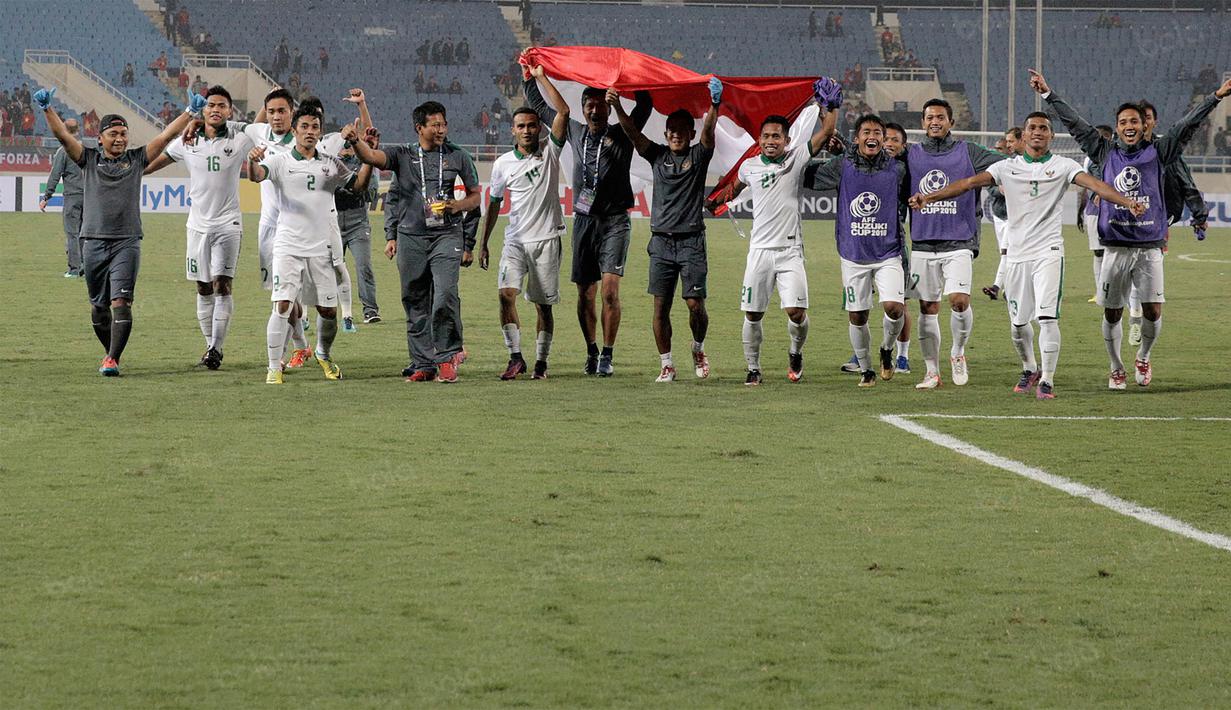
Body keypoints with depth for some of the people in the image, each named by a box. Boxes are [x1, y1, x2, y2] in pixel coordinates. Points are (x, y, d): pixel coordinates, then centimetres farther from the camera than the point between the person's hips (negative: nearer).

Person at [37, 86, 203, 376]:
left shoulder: (136, 159, 10)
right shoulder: (89, 159, 9)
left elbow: (165, 136, 6)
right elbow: (62, 135, 0)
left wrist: (189, 113, -1)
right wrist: (47, 109, -12)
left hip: (126, 242, -1)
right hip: (93, 241, 1)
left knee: (121, 302, -14)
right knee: (98, 306, 8)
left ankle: (113, 360, -17)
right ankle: (111, 352, 26)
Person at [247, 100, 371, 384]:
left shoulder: (331, 164, 10)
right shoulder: (281, 162, -1)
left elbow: (359, 185, 10)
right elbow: (256, 175, -18)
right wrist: (252, 160, -43)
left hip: (321, 249, 3)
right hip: (288, 247, -3)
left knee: (328, 310, 7)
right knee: (282, 305, -15)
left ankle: (324, 354, 35)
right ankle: (274, 367, -10)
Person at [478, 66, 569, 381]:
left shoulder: (550, 152, 0)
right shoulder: (503, 164, 6)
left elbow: (563, 112, -12)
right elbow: (494, 204, 15)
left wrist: (541, 77, -10)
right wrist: (483, 243, 14)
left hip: (546, 239, -1)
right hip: (515, 240, 1)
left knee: (543, 304, 3)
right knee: (506, 293, -17)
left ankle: (541, 362, 12)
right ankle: (516, 357, -12)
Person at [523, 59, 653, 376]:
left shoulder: (621, 136, 2)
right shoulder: (574, 133, 11)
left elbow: (645, 104, -4)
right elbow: (540, 106, 21)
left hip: (614, 222, -4)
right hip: (584, 220, 4)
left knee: (610, 289, -14)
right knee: (585, 294, 6)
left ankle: (608, 356, -10)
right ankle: (592, 352, 18)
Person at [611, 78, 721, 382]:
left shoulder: (698, 156, 5)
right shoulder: (658, 155, 11)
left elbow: (708, 132, -12)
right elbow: (632, 133, -1)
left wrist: (714, 106, -31)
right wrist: (617, 108, -18)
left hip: (691, 241, -2)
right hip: (661, 240, 2)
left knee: (695, 304, -7)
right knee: (661, 306, 0)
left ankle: (698, 348, 20)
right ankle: (667, 365, 7)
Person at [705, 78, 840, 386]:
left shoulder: (796, 159, 0)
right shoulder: (749, 166, 7)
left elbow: (826, 133, -4)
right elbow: (734, 189, 30)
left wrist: (831, 105, -7)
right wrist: (714, 202, 28)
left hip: (790, 250, -2)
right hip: (760, 250, 2)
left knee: (796, 311, -12)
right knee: (752, 315, 2)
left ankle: (795, 354, 17)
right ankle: (753, 368, 17)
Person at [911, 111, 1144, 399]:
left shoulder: (1063, 166, 2)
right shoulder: (1007, 167, 8)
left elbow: (1095, 185, -11)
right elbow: (969, 183, 1)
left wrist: (1127, 202, -27)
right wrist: (929, 197, -9)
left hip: (1048, 252, -3)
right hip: (1016, 253, 3)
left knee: (1047, 317, -15)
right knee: (1018, 323, 8)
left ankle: (1047, 380, -6)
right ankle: (1029, 370, 32)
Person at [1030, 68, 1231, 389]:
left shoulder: (1157, 152, 5)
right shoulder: (1106, 153, 8)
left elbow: (1187, 125, 2)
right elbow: (1075, 124, 11)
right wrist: (1048, 94, 11)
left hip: (1150, 247, -1)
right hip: (1115, 247, 1)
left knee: (1153, 311, -5)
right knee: (1111, 314, 3)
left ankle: (1143, 358, 22)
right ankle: (1116, 369, 21)